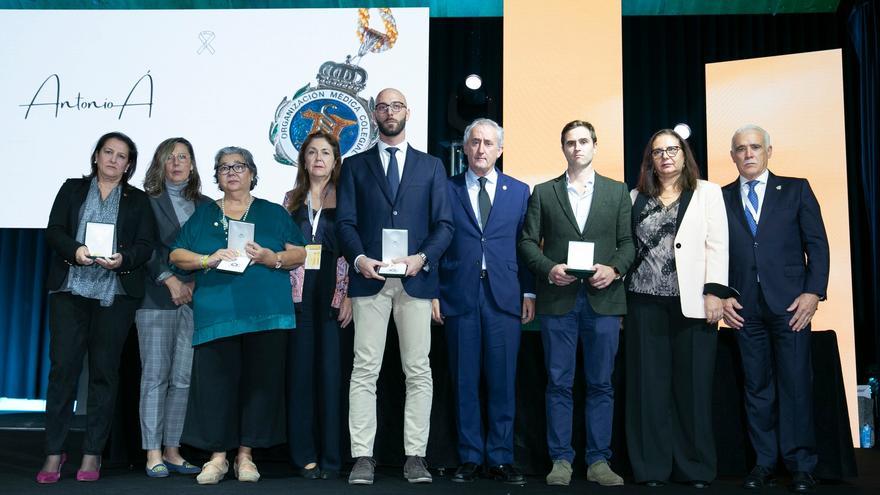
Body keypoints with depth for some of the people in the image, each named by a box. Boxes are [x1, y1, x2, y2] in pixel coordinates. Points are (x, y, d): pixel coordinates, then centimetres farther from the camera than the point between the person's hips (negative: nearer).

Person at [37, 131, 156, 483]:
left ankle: (92, 454, 9)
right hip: (70, 290, 0)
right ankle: (54, 453, 5)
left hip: (115, 293, 0)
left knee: (104, 371, 2)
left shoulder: (138, 200, 14)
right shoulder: (72, 189, 16)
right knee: (63, 367, -3)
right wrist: (75, 251, -15)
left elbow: (145, 244, 4)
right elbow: (54, 231, 5)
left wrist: (123, 259, -16)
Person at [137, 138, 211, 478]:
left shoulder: (205, 205, 16)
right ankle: (153, 454, 2)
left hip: (194, 298, 3)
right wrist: (170, 280, -11)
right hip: (157, 297, -3)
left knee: (183, 379, 1)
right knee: (155, 376, -3)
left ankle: (172, 451, 8)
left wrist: (198, 283, -3)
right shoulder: (148, 202, 7)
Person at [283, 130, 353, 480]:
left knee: (331, 373, -2)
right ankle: (305, 455, 9)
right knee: (300, 372, 1)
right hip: (299, 295, 3)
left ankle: (330, 458, 5)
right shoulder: (292, 200, 15)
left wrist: (348, 295, -7)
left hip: (333, 296, -2)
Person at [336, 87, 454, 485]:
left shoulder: (431, 166, 14)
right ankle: (363, 457, 5)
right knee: (364, 371, -1)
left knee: (419, 372, 2)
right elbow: (345, 222, 5)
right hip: (370, 278, 0)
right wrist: (359, 258, -13)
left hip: (416, 280, 1)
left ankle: (415, 457, 9)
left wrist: (423, 257, -11)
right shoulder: (355, 165, 14)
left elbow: (444, 224, 7)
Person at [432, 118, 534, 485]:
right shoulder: (446, 190, 7)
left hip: (504, 297, 1)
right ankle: (470, 458, 15)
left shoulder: (519, 191, 10)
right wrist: (433, 293, 0)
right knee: (464, 382, 5)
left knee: (503, 382, 2)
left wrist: (529, 292, 2)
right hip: (459, 296, 0)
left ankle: (500, 458, 13)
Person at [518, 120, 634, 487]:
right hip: (558, 298, 0)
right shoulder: (543, 193, 11)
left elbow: (627, 242, 7)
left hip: (603, 298, 1)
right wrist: (549, 268, -11)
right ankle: (561, 460, 12)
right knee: (559, 383, 3)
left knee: (601, 384, 5)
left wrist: (614, 269, -11)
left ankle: (598, 461, 14)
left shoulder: (617, 192, 12)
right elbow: (528, 242, 6)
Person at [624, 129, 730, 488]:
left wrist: (714, 292, -10)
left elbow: (717, 245, 0)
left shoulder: (707, 192, 8)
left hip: (692, 302, -2)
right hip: (645, 301, 2)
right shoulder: (637, 198, 13)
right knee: (649, 385, 4)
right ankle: (652, 467, 12)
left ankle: (695, 468, 13)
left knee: (693, 385, 1)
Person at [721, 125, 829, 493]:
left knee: (796, 384, -1)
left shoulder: (796, 189, 8)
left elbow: (817, 244, 3)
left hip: (790, 303, -1)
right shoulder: (721, 198, 11)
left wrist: (813, 291, -7)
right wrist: (721, 296, -1)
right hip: (745, 308, 2)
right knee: (756, 387, 6)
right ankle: (764, 463, 15)